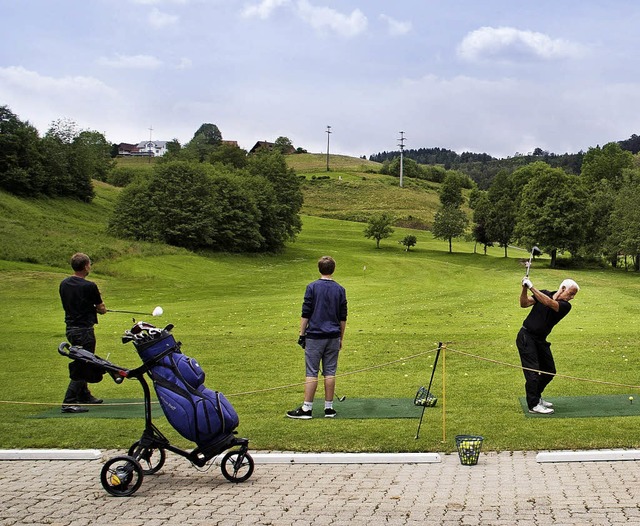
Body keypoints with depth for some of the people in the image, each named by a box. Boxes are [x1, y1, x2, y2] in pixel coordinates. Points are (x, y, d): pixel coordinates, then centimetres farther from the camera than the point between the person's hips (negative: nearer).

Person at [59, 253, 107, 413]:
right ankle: (69, 403, -6)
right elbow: (102, 309, -7)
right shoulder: (89, 286, -16)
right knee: (82, 366, -4)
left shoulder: (64, 284, 5)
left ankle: (84, 395, 33)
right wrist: (95, 307, 14)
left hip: (70, 328, 8)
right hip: (84, 330, -8)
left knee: (80, 364, 22)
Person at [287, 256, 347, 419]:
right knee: (330, 372, 7)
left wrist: (302, 334, 2)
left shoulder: (312, 287, -6)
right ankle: (329, 408, 9)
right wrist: (341, 338, 16)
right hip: (333, 337, 3)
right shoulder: (340, 290, 4)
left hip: (315, 336, -3)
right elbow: (343, 318, 7)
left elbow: (305, 314, -7)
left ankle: (306, 409, -1)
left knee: (312, 373, -1)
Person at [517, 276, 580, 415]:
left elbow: (549, 302, -25)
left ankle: (536, 397, 30)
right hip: (526, 337, -5)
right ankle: (533, 405, -6)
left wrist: (531, 287, -30)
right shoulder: (544, 293, -4)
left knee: (549, 371, 11)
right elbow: (524, 304, -11)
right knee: (532, 371, -10)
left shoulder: (566, 306, -6)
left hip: (540, 340, 5)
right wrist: (524, 288, -26)